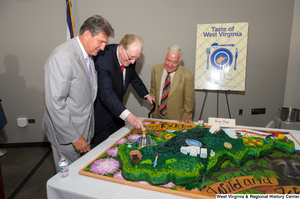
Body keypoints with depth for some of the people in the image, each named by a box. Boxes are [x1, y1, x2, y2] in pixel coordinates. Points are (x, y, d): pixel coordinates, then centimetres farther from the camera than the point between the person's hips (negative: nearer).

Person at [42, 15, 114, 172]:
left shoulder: (87, 55, 6)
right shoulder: (62, 57, -24)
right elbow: (55, 104, -26)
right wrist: (74, 137, -21)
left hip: (84, 129, 8)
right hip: (66, 132, -8)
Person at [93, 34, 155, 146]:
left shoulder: (130, 59, -8)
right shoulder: (103, 60, -30)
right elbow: (106, 94, -39)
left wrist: (146, 95, 18)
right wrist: (128, 115, -48)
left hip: (117, 110, 7)